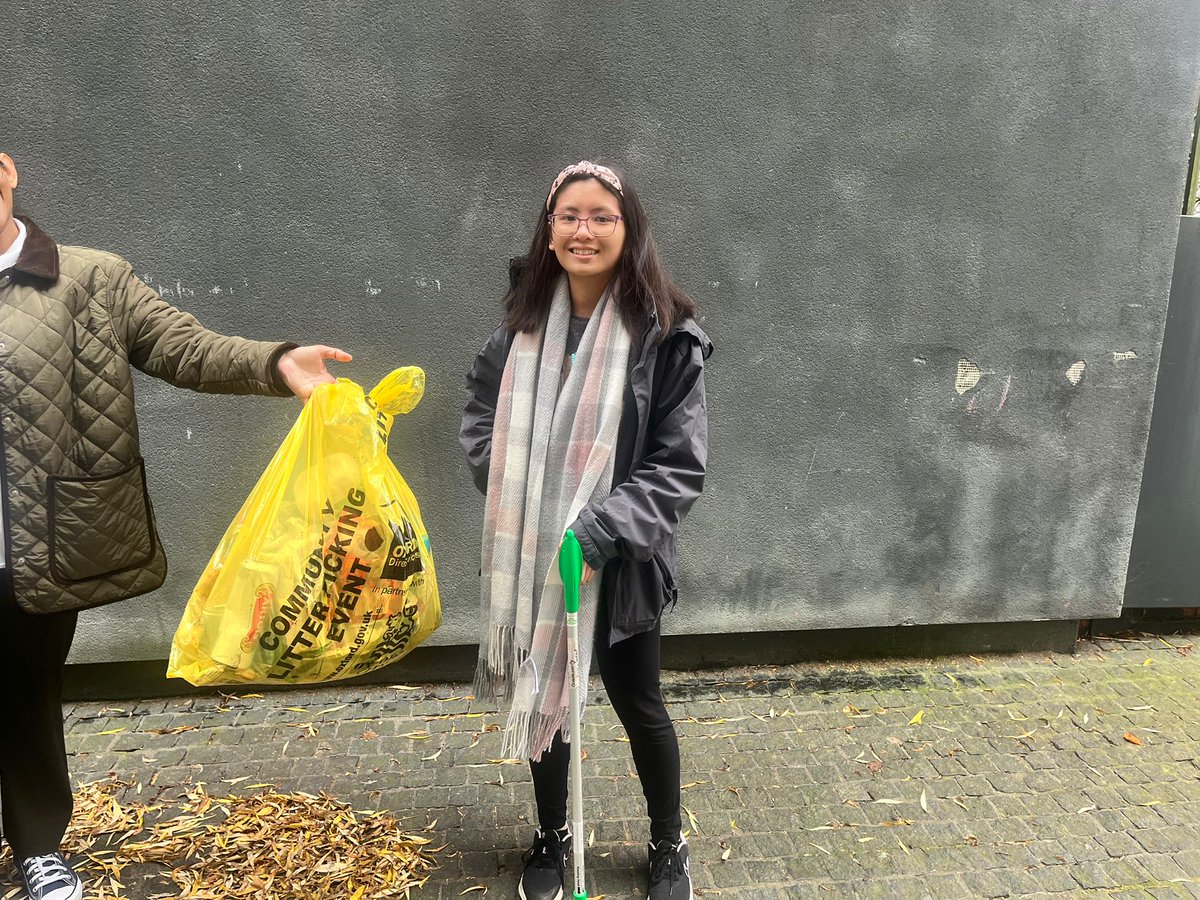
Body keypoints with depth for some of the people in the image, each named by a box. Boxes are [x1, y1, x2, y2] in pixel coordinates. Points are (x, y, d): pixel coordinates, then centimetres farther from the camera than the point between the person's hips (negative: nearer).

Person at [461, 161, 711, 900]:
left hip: (617, 561, -3)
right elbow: (482, 422, 10)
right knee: (541, 695, 18)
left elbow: (680, 465, -14)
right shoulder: (523, 325, 0)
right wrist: (514, 500, -5)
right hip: (531, 554, 4)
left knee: (638, 704, 13)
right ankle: (553, 837, 43)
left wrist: (600, 531, -24)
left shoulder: (666, 335, -13)